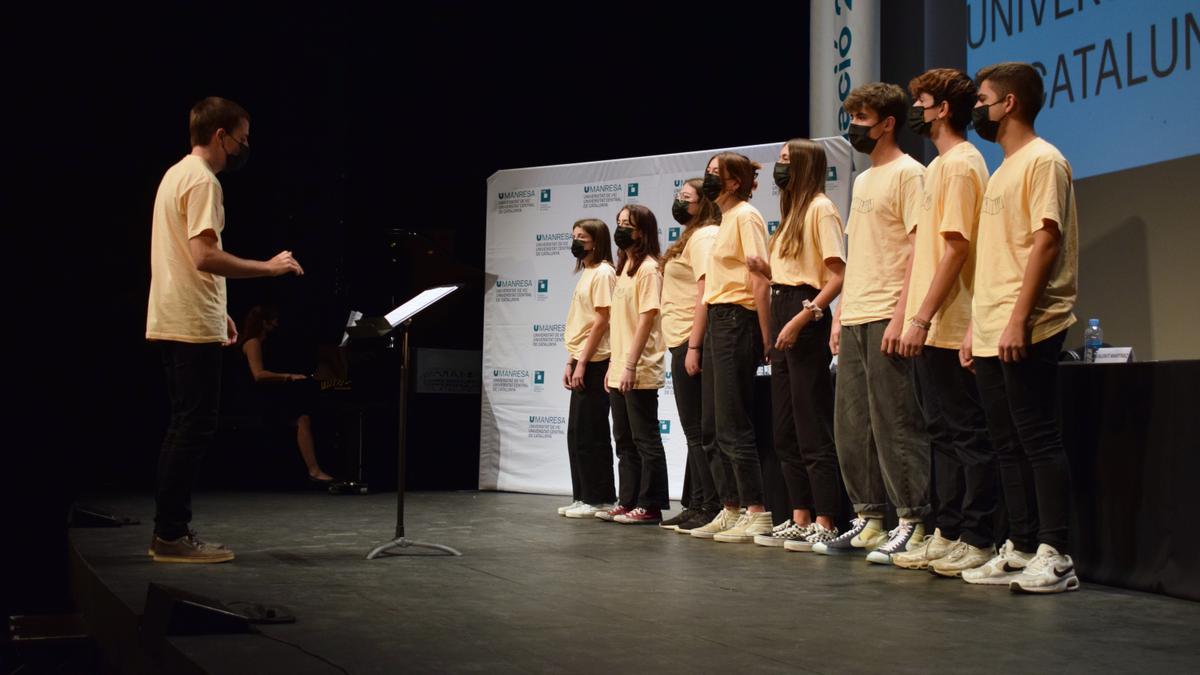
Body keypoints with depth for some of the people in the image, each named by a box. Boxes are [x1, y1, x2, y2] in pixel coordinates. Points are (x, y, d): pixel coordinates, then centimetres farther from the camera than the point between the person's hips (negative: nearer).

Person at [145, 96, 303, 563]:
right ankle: (172, 535, -4)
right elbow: (205, 256, -24)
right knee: (194, 428, -7)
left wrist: (217, 310, 23)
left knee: (185, 427, 14)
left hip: (172, 322, 10)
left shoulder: (177, 174, 18)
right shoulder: (202, 180, -13)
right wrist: (269, 267, -16)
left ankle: (170, 532, 17)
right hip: (192, 327, -10)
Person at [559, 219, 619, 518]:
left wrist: (582, 363, -16)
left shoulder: (602, 272, -10)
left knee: (588, 434, -7)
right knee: (578, 433, 10)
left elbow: (601, 321, -15)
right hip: (582, 362, 10)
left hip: (594, 364, -9)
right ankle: (583, 497, 15)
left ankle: (597, 498, -1)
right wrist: (570, 361, 14)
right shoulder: (586, 273, 18)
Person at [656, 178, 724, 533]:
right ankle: (698, 505, 16)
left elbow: (705, 292, -18)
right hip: (683, 342, 10)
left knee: (699, 430, -9)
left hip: (692, 341, -10)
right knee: (694, 430, 11)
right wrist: (686, 346, 16)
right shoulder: (692, 237, 22)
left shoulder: (705, 235, -8)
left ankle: (712, 507, -7)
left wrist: (693, 346, -23)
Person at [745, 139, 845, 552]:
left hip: (806, 317, -10)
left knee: (812, 428, -8)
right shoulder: (793, 210, 21)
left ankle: (825, 526, -4)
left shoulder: (820, 208, -7)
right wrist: (765, 269, 3)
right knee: (785, 428, 10)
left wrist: (802, 318, -22)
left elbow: (837, 276, -15)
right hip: (782, 314, 10)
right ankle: (800, 520, 15)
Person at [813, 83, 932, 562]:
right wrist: (840, 314, 17)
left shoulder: (908, 173, -6)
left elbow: (919, 248, -13)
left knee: (894, 423, -7)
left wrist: (900, 315, -20)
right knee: (851, 426, 10)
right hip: (854, 320, 9)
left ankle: (912, 523, 0)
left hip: (886, 319, -9)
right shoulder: (862, 181, 21)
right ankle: (869, 519, 18)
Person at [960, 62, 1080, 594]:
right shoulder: (1001, 171, 21)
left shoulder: (1043, 160, -7)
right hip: (991, 335, 9)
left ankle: (1055, 555, -3)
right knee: (1009, 445, 10)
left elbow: (1046, 242, -16)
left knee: (1038, 440, -8)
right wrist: (975, 326, 16)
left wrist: (1018, 318, -22)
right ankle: (1021, 549, 16)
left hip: (1027, 333, -9)